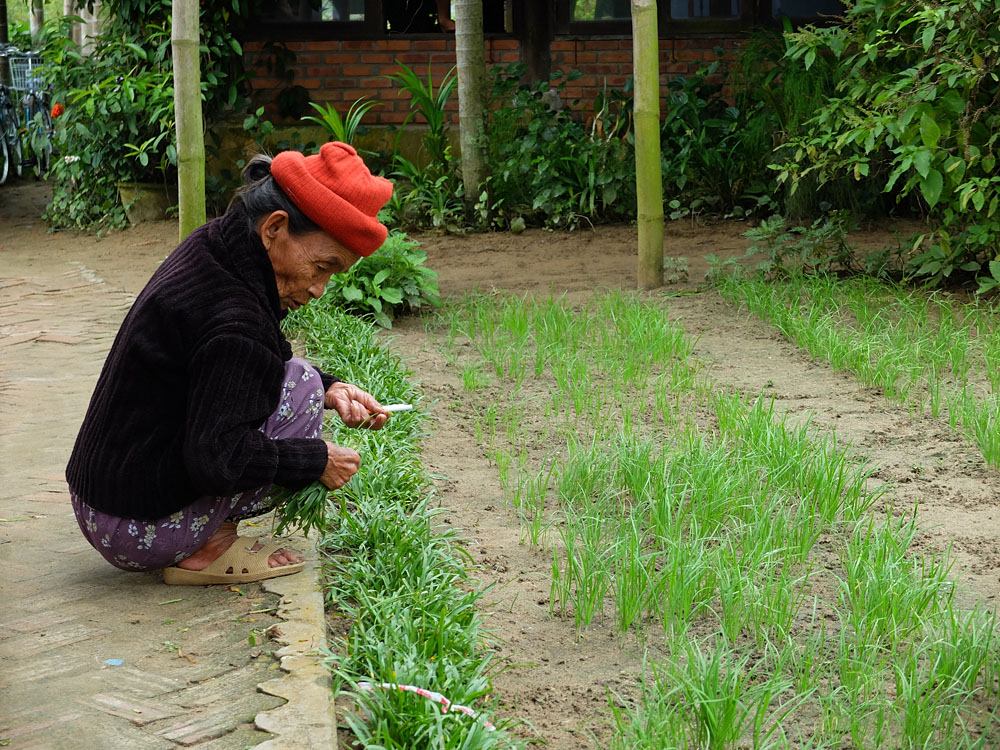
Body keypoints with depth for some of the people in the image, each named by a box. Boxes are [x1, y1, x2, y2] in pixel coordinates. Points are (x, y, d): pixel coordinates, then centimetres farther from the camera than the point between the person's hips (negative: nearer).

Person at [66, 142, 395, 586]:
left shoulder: (209, 251, 3)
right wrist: (318, 460, -15)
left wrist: (329, 390, 6)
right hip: (141, 532, -10)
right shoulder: (232, 321, -26)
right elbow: (217, 458, -28)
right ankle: (208, 552, -5)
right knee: (300, 385, -8)